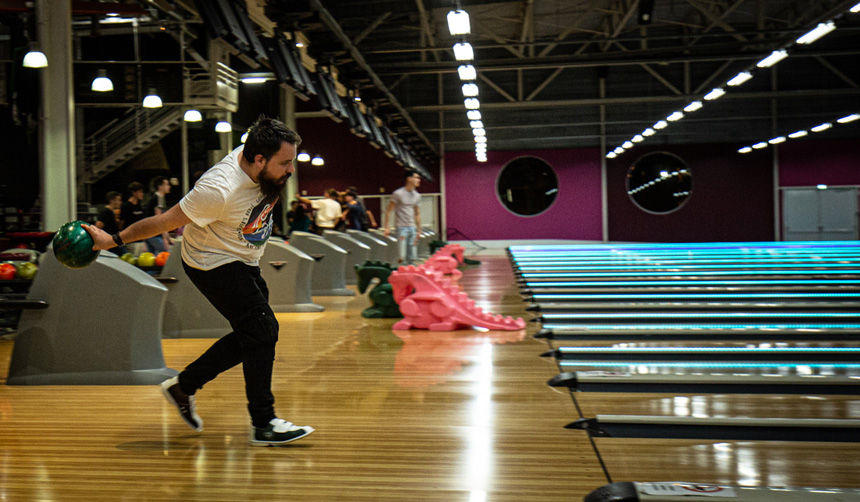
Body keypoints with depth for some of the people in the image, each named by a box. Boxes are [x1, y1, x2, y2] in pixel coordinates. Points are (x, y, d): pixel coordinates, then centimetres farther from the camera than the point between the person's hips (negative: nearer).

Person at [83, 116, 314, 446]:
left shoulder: (266, 168, -13)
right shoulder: (220, 190, -34)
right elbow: (165, 221, -24)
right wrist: (113, 240, -14)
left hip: (243, 262, 9)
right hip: (213, 262, -9)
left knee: (254, 335, 11)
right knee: (261, 331, -14)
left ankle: (184, 385, 22)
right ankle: (264, 424, -5)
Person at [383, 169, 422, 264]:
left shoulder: (417, 196, 11)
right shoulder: (398, 194, -7)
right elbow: (388, 210, -4)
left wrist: (419, 230, 16)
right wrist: (387, 227, -10)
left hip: (412, 228, 6)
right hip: (401, 227, -6)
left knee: (411, 258, 7)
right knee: (401, 256, -13)